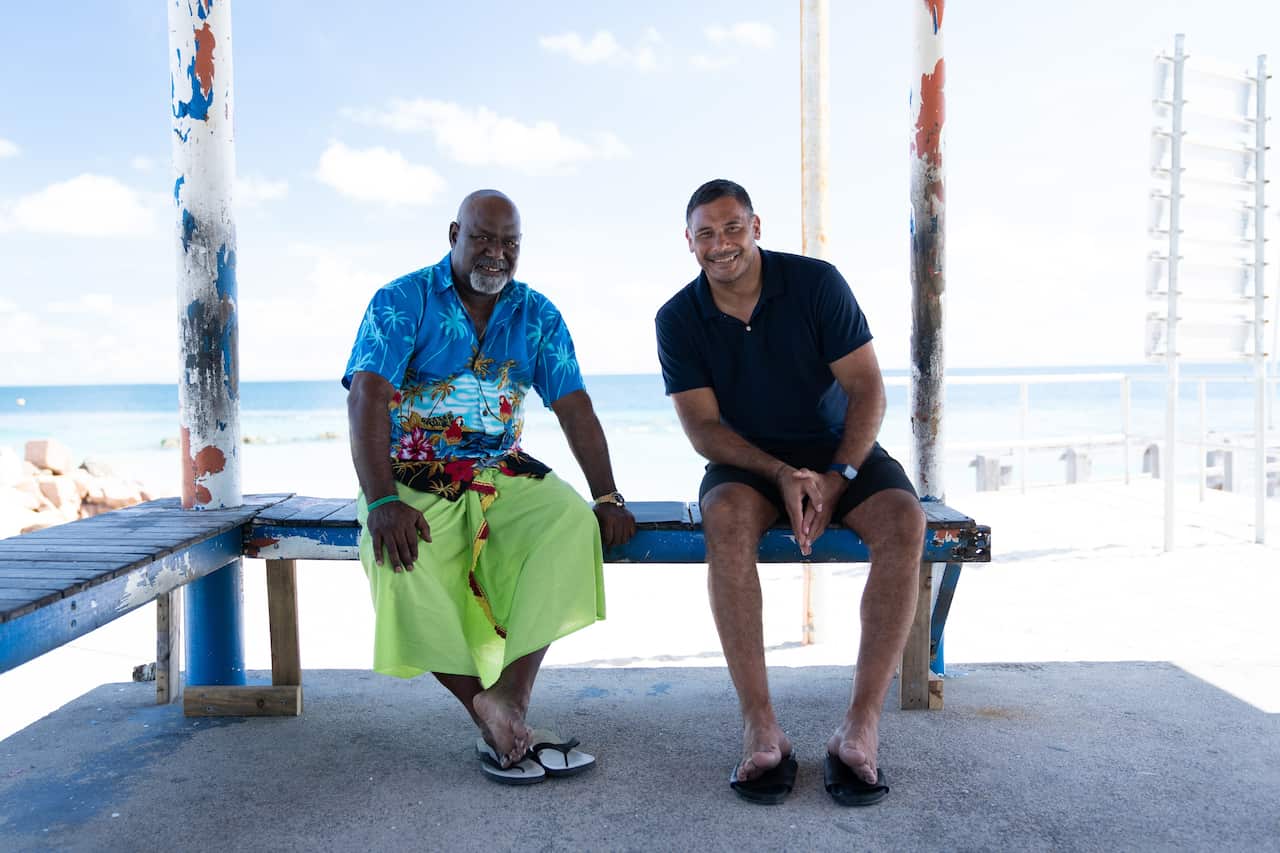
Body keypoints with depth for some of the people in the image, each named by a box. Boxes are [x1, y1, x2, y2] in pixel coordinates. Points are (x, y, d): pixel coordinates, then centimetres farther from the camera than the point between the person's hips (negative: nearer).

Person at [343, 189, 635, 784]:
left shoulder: (537, 315, 9)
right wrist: (382, 501, -27)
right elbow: (366, 400, -15)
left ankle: (508, 697, -24)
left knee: (572, 520, -27)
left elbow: (574, 408, 4)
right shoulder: (402, 302, -3)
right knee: (406, 566, -32)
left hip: (502, 472, 3)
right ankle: (494, 723, -13)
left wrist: (607, 497, -8)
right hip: (414, 478, -3)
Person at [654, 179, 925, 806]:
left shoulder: (816, 283, -6)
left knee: (904, 521, -30)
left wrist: (837, 477, -21)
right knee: (727, 520, -35)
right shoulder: (678, 319, -3)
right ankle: (760, 730, -31)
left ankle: (861, 727, -27)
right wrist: (782, 475, -23)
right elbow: (703, 427, -7)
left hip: (840, 451, 1)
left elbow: (867, 388, -7)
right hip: (746, 462, 0)